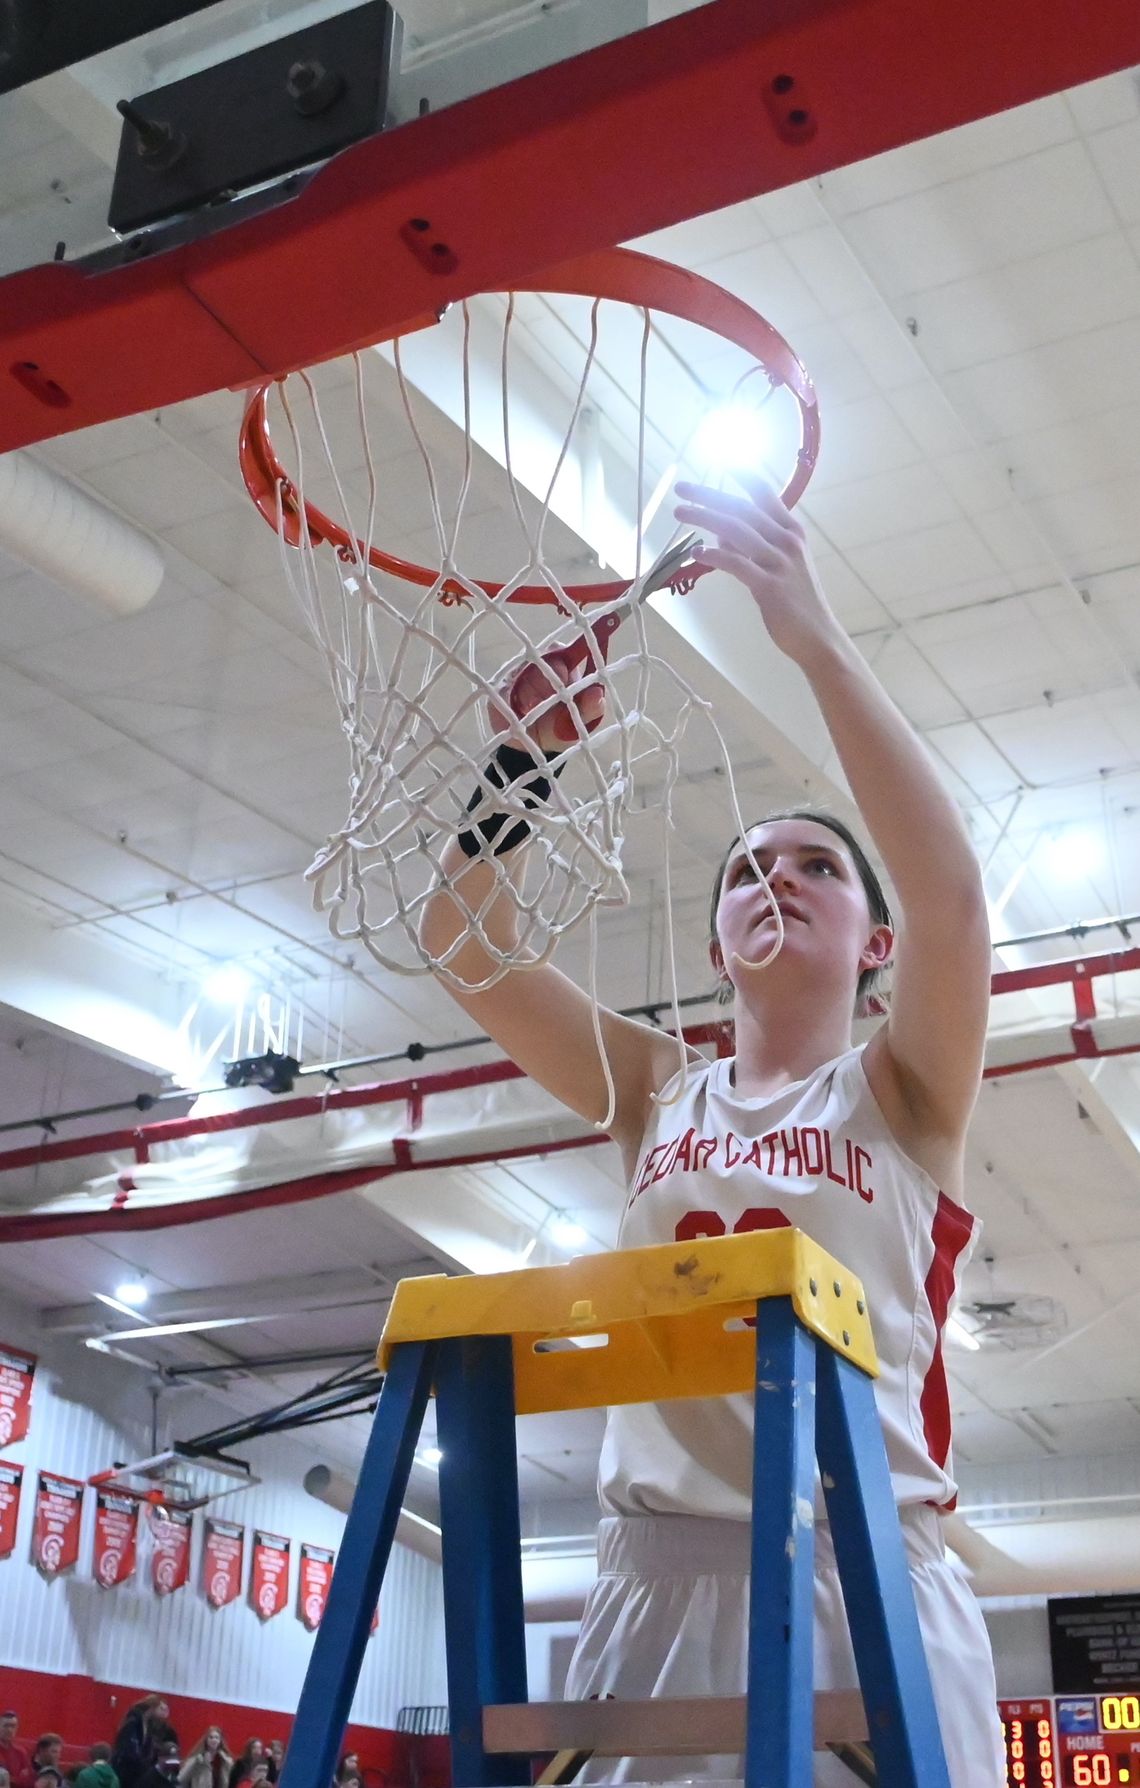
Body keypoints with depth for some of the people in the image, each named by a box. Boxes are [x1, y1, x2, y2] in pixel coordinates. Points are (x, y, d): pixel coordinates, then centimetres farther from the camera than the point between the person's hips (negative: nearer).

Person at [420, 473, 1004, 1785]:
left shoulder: (900, 1094, 4)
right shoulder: (657, 1093, 12)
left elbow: (952, 894, -16)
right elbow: (459, 935, 5)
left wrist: (814, 638, -19)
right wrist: (530, 748, -9)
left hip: (863, 1576, -2)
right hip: (656, 1575, 3)